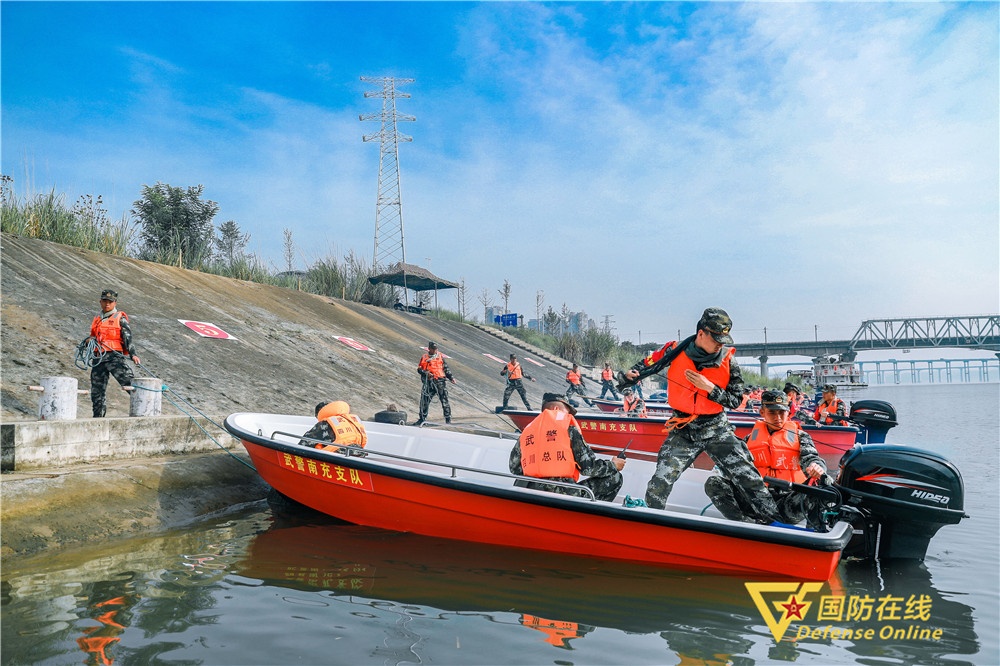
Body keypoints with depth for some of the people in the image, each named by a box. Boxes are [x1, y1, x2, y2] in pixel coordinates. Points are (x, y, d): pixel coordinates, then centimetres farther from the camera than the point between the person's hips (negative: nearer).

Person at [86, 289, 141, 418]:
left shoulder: (120, 318, 4)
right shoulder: (97, 319, 21)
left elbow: (127, 337, -5)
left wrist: (132, 354, -17)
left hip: (114, 356, -6)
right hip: (99, 358, 6)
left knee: (129, 382, -21)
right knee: (97, 391, 9)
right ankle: (98, 417, 18)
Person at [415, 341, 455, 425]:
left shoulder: (440, 357, 11)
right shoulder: (424, 358, 11)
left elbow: (446, 369, 14)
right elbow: (419, 369, 8)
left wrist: (451, 378, 3)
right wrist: (426, 373, -11)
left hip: (440, 381, 0)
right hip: (429, 382, 1)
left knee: (444, 400, -3)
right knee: (424, 400, 1)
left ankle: (448, 419, 4)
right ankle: (422, 419, 15)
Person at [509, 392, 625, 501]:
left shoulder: (526, 431, 14)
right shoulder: (568, 428, 1)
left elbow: (514, 469, 20)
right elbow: (588, 467, -1)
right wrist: (613, 465, 18)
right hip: (563, 495, -5)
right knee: (615, 478, 6)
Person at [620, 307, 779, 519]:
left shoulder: (728, 361, -5)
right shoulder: (675, 351, -7)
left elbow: (735, 400, -4)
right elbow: (649, 363, 12)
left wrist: (709, 387, -18)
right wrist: (632, 374, -7)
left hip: (717, 429, 0)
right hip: (683, 431, 0)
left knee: (746, 476, -8)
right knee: (659, 483, -8)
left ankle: (774, 518, 7)